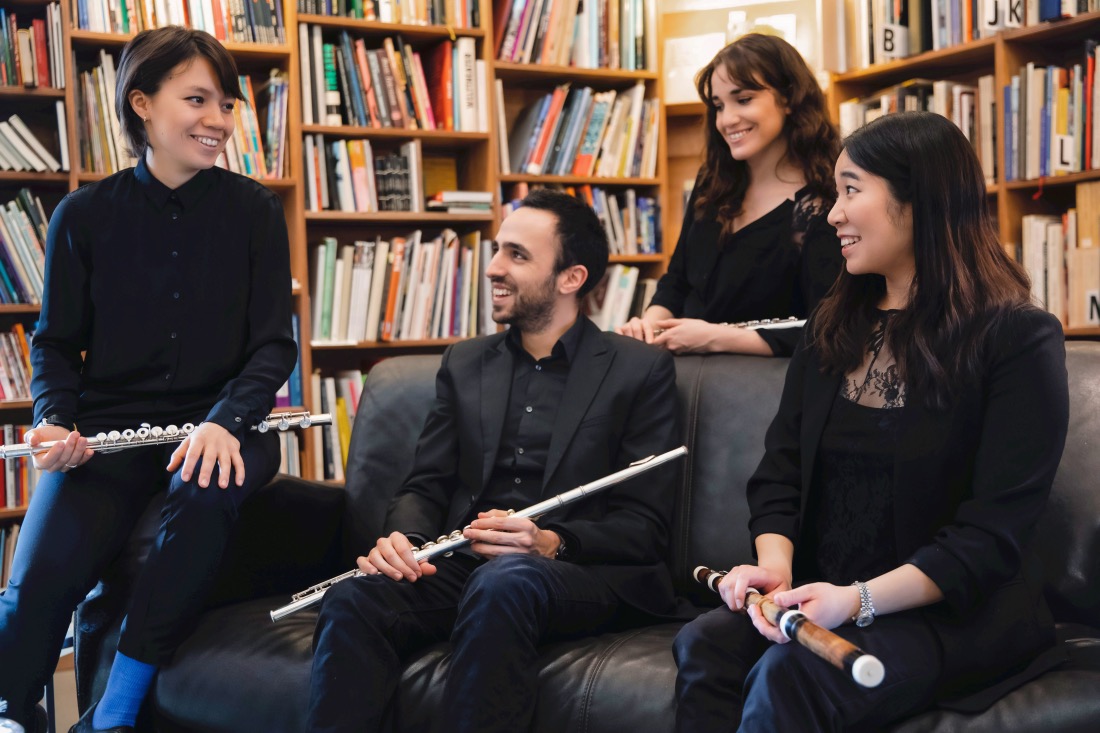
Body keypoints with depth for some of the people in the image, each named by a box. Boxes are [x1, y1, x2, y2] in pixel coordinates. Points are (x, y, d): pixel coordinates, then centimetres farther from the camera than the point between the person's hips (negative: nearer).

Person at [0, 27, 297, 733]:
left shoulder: (255, 211, 3)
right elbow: (57, 341, 10)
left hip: (219, 423, 0)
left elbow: (274, 343, 0)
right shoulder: (84, 215, 4)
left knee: (205, 488, -37)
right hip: (107, 428, 1)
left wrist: (225, 422, -19)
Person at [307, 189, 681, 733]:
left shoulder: (640, 370, 6)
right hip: (462, 565, 4)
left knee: (503, 582, -38)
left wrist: (551, 543, -20)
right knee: (353, 598, -28)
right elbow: (425, 486, 14)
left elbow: (645, 526, -1)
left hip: (582, 573, -3)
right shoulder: (464, 363, 20)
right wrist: (401, 539, -10)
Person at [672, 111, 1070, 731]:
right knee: (705, 645, -26)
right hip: (824, 597, 5)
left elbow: (994, 532, -14)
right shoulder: (834, 330, 14)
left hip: (960, 613, -5)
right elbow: (781, 467, 10)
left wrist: (860, 599, -25)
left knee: (790, 675, -33)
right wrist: (775, 563, -11)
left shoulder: (1019, 338, -7)